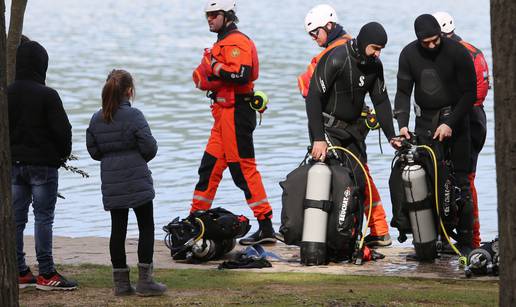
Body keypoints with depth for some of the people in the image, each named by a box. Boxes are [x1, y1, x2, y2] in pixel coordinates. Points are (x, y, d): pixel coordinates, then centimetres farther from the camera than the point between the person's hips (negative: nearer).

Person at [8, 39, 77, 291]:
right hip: (42, 163, -5)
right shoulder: (47, 95, -15)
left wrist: (10, 155, 16)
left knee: (15, 217, 9)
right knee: (43, 218, -3)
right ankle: (46, 274, -3)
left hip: (14, 163, 5)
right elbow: (62, 129, -12)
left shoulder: (7, 94, 2)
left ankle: (19, 272, 11)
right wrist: (63, 154, 6)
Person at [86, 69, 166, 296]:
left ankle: (121, 281, 10)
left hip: (111, 184, 5)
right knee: (146, 227, 4)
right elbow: (149, 147, -12)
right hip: (137, 180, -5)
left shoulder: (97, 119, 4)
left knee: (118, 229, 8)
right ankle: (145, 280, 0)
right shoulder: (133, 116, -12)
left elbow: (93, 150, 6)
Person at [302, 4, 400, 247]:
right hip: (327, 128, -7)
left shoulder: (373, 64, 1)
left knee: (364, 177, 10)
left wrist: (391, 136, 2)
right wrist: (318, 139, -29)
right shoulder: (335, 58, -22)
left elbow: (381, 100, 10)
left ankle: (380, 232, 17)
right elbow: (313, 98, -25)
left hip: (352, 128, 7)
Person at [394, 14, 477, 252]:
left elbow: (470, 92, -7)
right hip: (425, 122, 2)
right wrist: (402, 123, -11)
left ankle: (465, 240, -2)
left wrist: (450, 123, -15)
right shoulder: (409, 54, 0)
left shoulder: (457, 52, -10)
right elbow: (403, 92, 4)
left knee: (460, 182, -5)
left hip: (454, 119, -2)